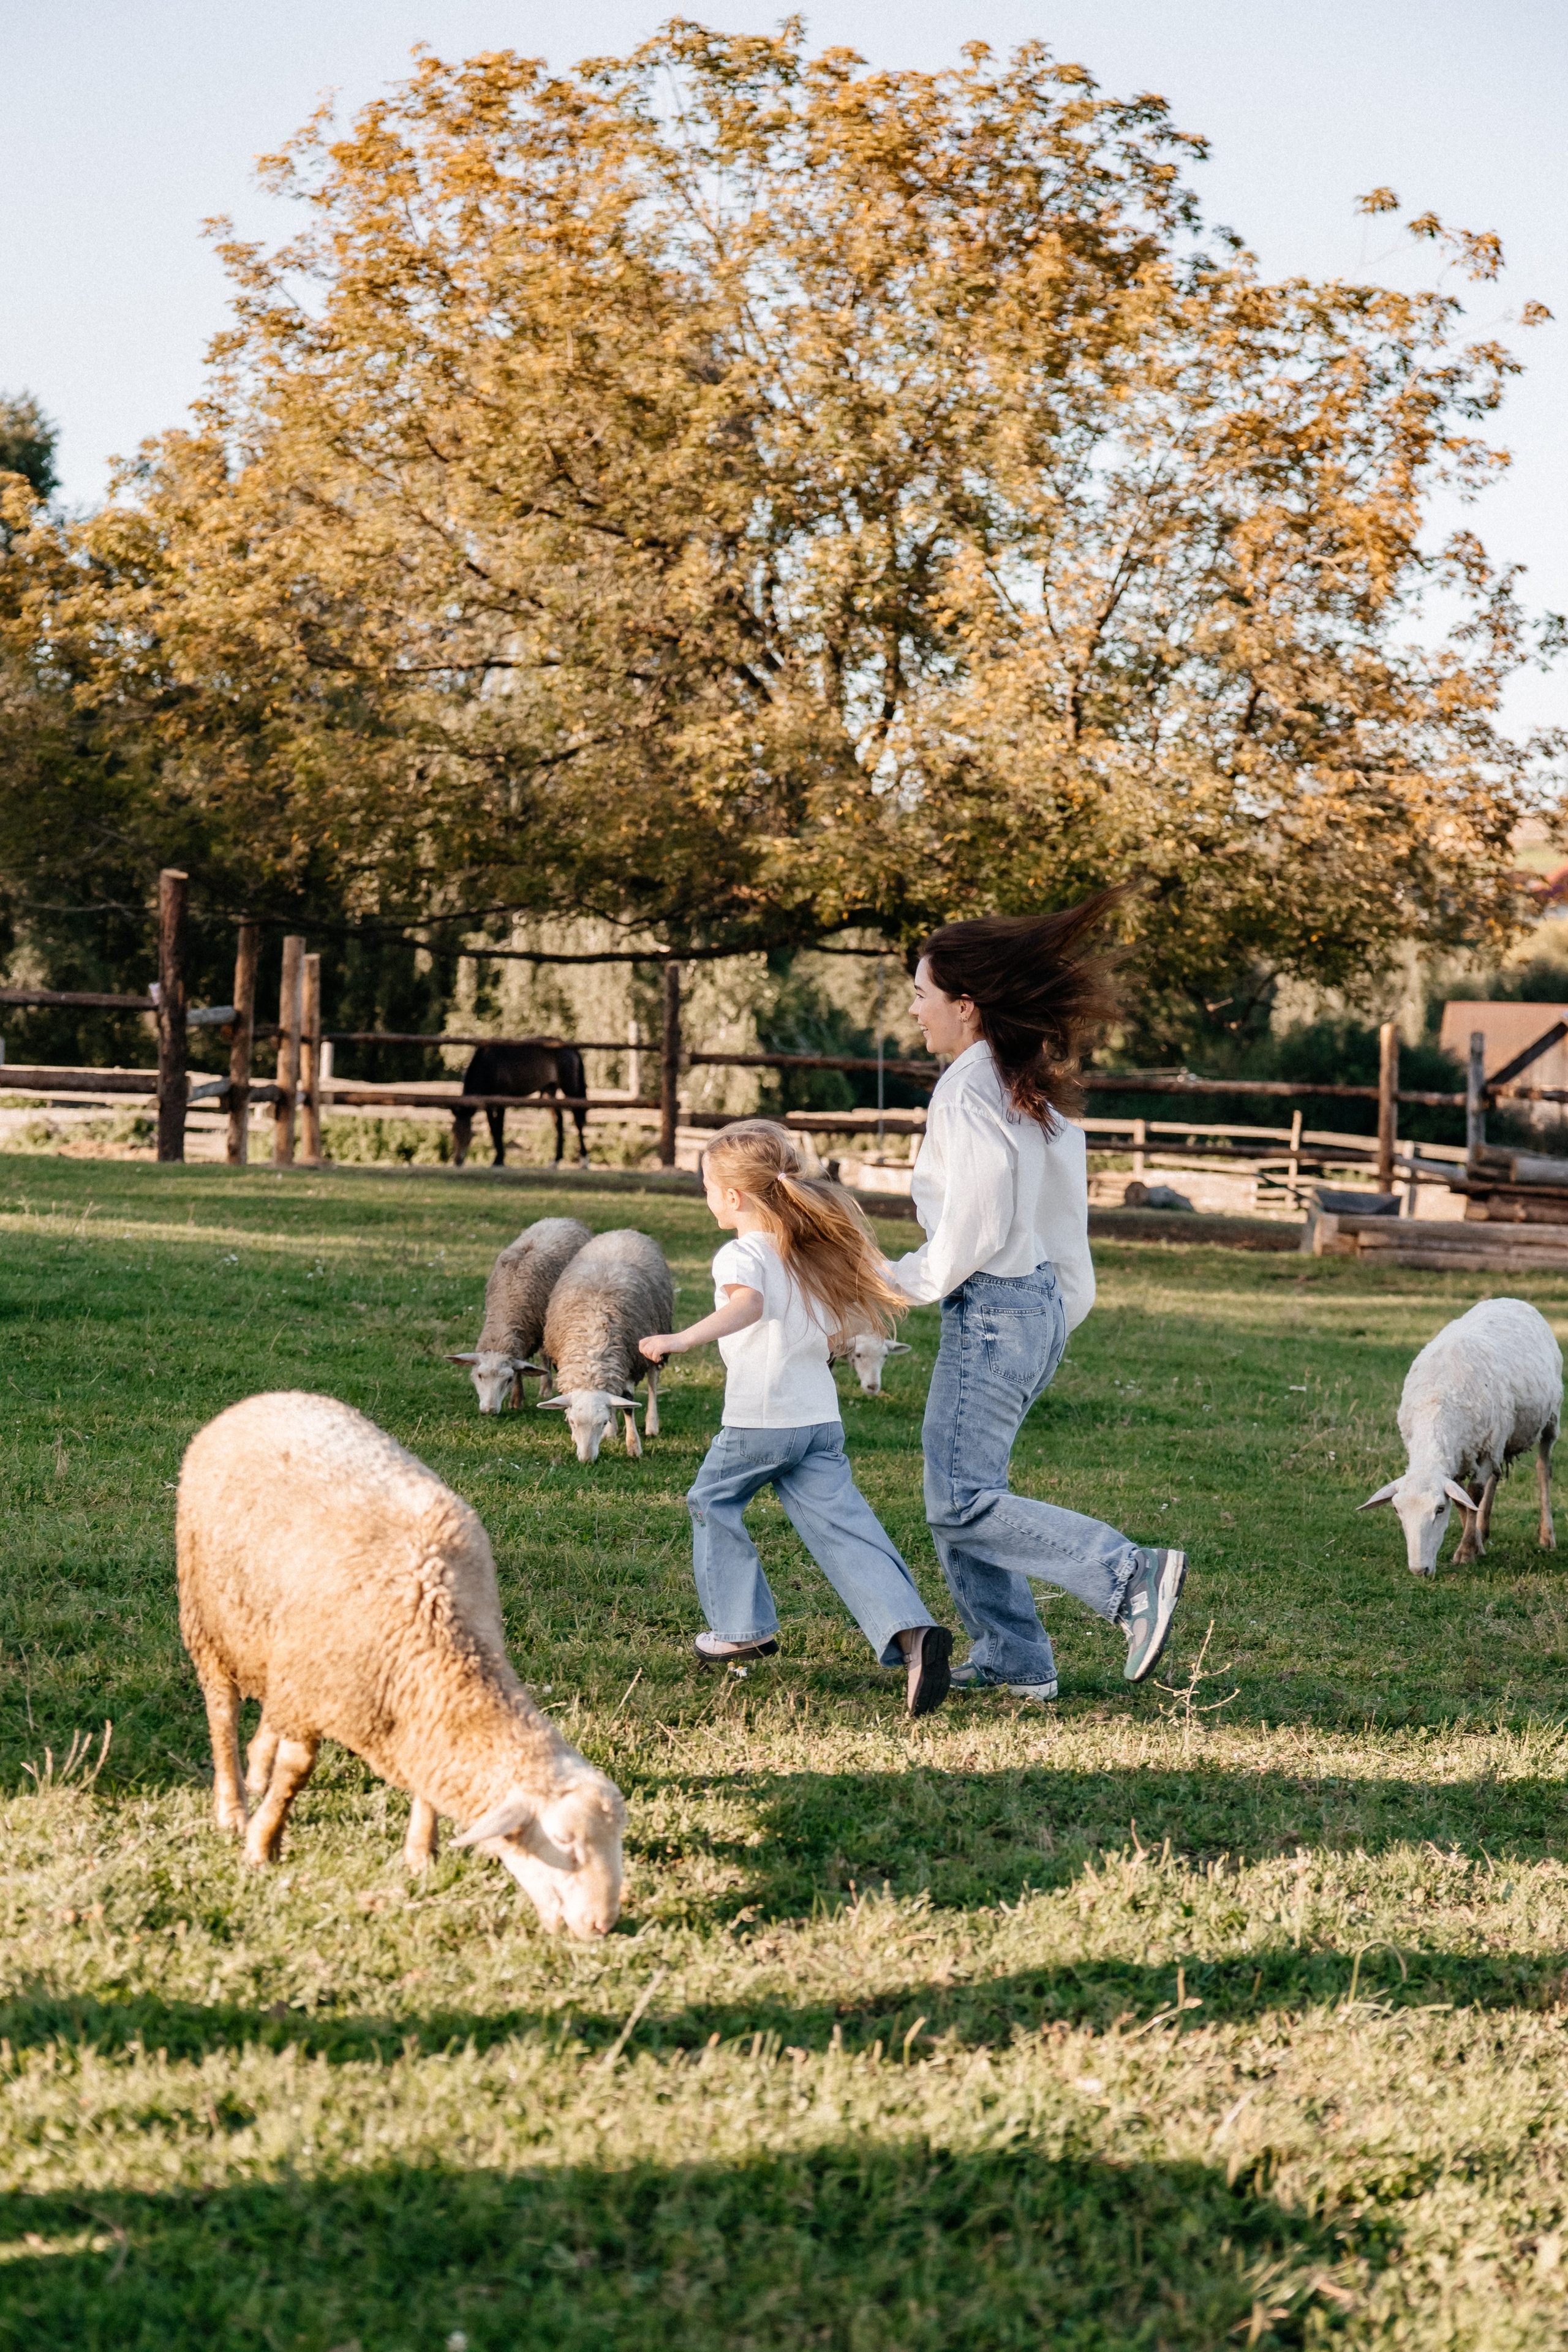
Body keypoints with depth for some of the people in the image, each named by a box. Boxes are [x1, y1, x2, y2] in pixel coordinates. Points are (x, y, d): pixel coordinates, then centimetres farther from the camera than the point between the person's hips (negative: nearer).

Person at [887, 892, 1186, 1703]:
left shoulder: (966, 1089, -16)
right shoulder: (1033, 1087, 12)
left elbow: (977, 1218, -20)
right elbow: (1064, 1197, 15)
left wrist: (914, 1279, -5)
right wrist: (1064, 1310, 22)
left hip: (992, 1306, -10)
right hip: (1040, 1300, 10)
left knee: (962, 1501, -8)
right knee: (959, 1490, 14)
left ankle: (1132, 1577, -15)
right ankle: (1013, 1660, 15)